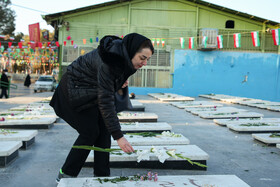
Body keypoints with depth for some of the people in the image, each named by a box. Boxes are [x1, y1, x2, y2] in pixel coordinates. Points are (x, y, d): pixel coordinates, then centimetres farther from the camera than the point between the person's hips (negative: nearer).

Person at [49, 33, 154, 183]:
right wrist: (118, 136, -40)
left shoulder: (124, 56, -11)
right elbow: (105, 101, -39)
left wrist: (121, 81, -7)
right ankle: (65, 175, 8)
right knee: (90, 132, -8)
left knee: (104, 130, 2)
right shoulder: (109, 61, -37)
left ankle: (101, 175, 10)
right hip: (76, 89, -8)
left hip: (93, 90, 8)